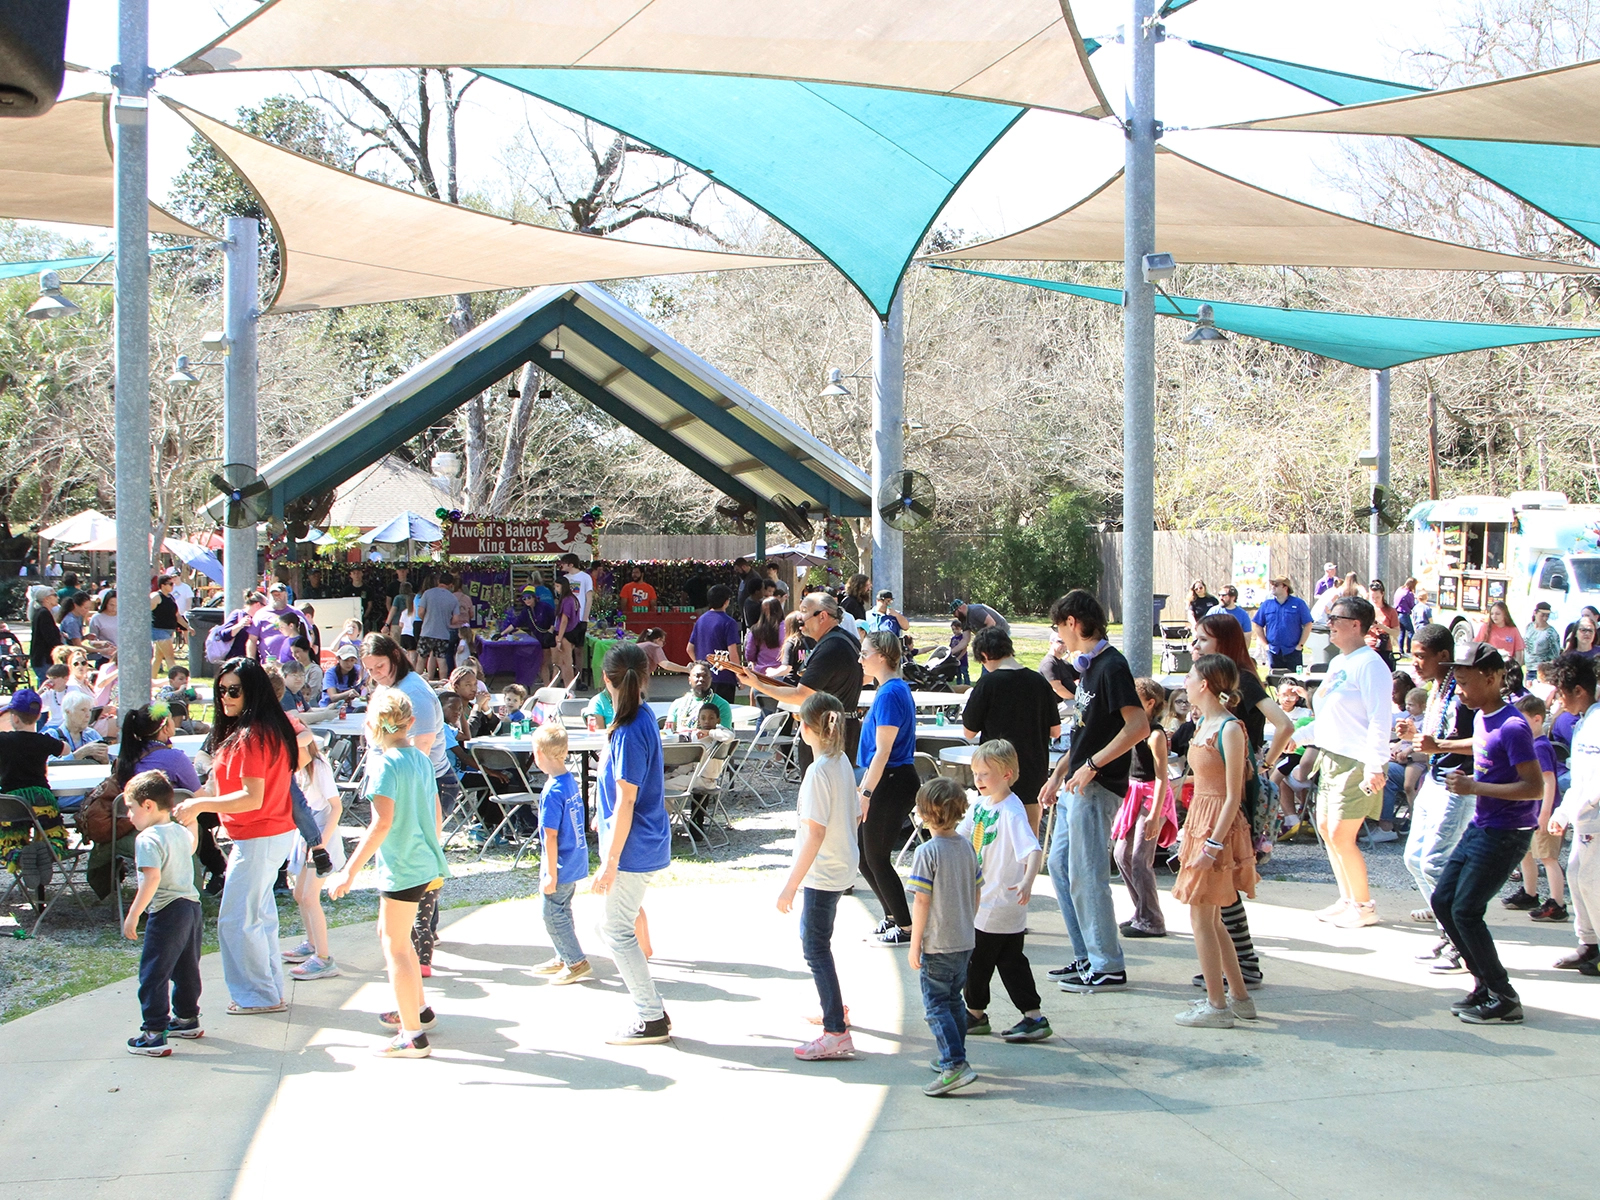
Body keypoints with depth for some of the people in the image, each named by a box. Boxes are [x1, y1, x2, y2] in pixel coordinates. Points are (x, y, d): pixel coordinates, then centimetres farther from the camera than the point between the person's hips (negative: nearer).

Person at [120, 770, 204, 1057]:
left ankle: (154, 1033, -6)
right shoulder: (180, 832, 11)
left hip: (167, 912, -9)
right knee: (186, 969, 22)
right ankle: (187, 1018, 36)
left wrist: (132, 915, -27)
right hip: (192, 907, 9)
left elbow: (152, 878, -28)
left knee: (153, 973, -4)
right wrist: (191, 821, 47)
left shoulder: (148, 839, -16)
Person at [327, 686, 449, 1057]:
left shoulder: (384, 763, -15)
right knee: (394, 936, 25)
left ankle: (413, 1035, 5)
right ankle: (418, 1008, 37)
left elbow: (382, 822, -22)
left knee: (395, 947, 1)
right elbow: (436, 814, 13)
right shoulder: (421, 759, 7)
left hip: (401, 867, -8)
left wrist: (349, 871, -20)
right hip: (424, 863, 8)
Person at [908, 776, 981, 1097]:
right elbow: (976, 893, 11)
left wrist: (915, 945, -11)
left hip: (937, 944, -7)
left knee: (936, 1005, -3)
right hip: (965, 941, 7)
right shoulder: (967, 847, 4)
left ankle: (954, 1065, -12)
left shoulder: (927, 852, -17)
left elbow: (922, 902, -17)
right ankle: (954, 1057, 27)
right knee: (954, 1000, 19)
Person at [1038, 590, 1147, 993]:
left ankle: (1108, 967, 0)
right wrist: (1059, 773, 20)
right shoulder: (1089, 665, 15)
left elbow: (1139, 726, -24)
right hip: (1078, 786, 11)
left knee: (1087, 875, -7)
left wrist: (1091, 765, -23)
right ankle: (1087, 956, 21)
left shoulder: (1111, 666, -15)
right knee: (1059, 863, 14)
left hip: (1097, 787, -11)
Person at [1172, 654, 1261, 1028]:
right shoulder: (1202, 724, 10)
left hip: (1218, 826, -9)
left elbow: (1233, 796, -18)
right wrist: (1193, 833, 17)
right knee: (1210, 918, 14)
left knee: (1201, 917, -5)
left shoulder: (1230, 729, -16)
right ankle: (1239, 997, 22)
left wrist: (1213, 844, -21)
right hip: (1199, 821, 9)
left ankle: (1217, 1005, 2)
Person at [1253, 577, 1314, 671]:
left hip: (1293, 652, -3)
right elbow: (1258, 626, 11)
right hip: (1273, 652, 3)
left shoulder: (1298, 604, -2)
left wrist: (1300, 645, -6)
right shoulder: (1266, 604, 6)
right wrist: (1265, 645, 3)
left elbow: (1308, 625, -2)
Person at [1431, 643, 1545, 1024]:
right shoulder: (1481, 719, 8)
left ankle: (1505, 999, 0)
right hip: (1480, 828, 10)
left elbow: (1535, 787, -24)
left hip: (1505, 834, -10)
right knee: (1442, 900, 9)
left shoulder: (1512, 727, -20)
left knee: (1465, 910, -10)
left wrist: (1475, 788, -24)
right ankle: (1486, 983, 19)